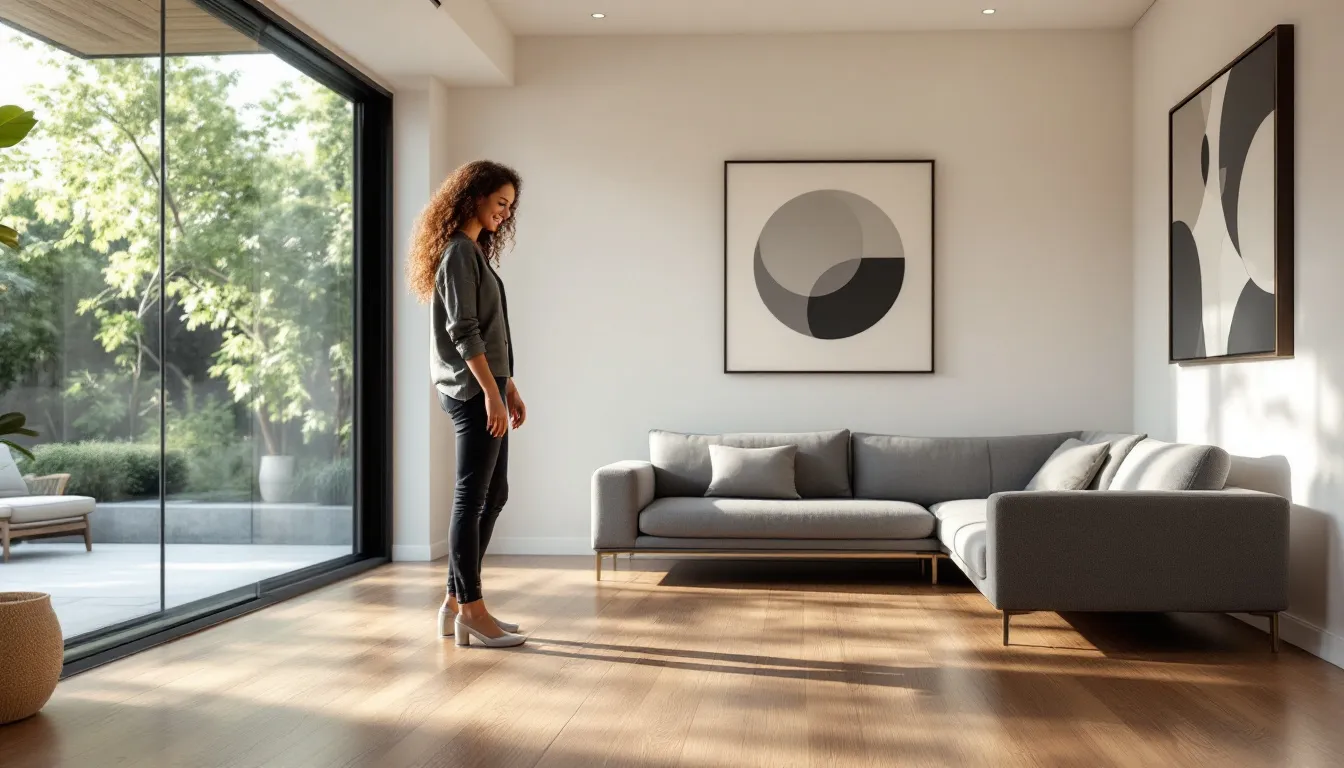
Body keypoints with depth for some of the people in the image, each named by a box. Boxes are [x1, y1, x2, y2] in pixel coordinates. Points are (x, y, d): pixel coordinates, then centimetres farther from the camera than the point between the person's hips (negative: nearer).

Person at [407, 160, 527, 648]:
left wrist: (508, 388, 20)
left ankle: (456, 602, 18)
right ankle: (472, 612, 1)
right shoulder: (459, 251, -10)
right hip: (472, 390, -10)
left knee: (492, 496, 12)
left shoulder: (477, 251, 19)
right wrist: (491, 393, -21)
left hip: (485, 387, 10)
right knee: (471, 498, -5)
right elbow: (463, 331, -18)